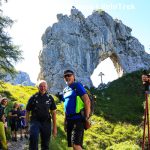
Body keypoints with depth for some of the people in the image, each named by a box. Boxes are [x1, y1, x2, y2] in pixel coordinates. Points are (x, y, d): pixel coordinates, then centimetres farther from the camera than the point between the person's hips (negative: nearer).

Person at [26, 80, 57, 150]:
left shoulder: (50, 98, 4)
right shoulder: (33, 98, -1)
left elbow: (53, 112, 6)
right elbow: (27, 111, 6)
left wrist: (54, 127, 1)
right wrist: (27, 125, 4)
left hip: (46, 122, 2)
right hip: (35, 121, -2)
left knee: (45, 144, 7)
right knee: (33, 137, -30)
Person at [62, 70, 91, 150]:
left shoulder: (77, 86, -7)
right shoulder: (65, 90, 16)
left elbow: (87, 101, -14)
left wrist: (86, 118, -14)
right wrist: (65, 120, 19)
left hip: (78, 119, -8)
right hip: (69, 120, 8)